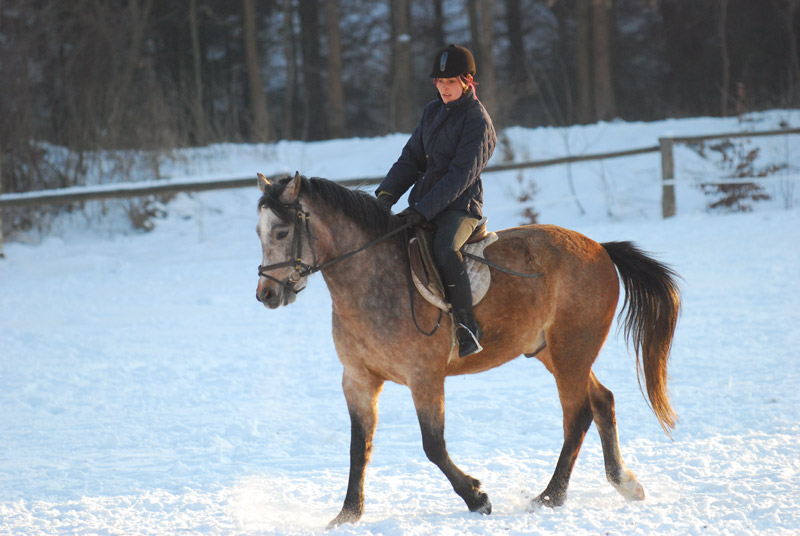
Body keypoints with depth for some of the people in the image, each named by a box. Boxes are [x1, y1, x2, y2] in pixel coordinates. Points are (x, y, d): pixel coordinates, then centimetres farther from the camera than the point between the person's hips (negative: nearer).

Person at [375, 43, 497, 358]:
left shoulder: (478, 121, -9)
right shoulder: (433, 112, 13)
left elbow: (461, 175, -17)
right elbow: (411, 159, 15)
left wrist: (423, 209, -24)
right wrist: (387, 193, -2)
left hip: (460, 206, -8)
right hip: (423, 204, 8)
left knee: (444, 249, -36)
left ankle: (468, 329, -32)